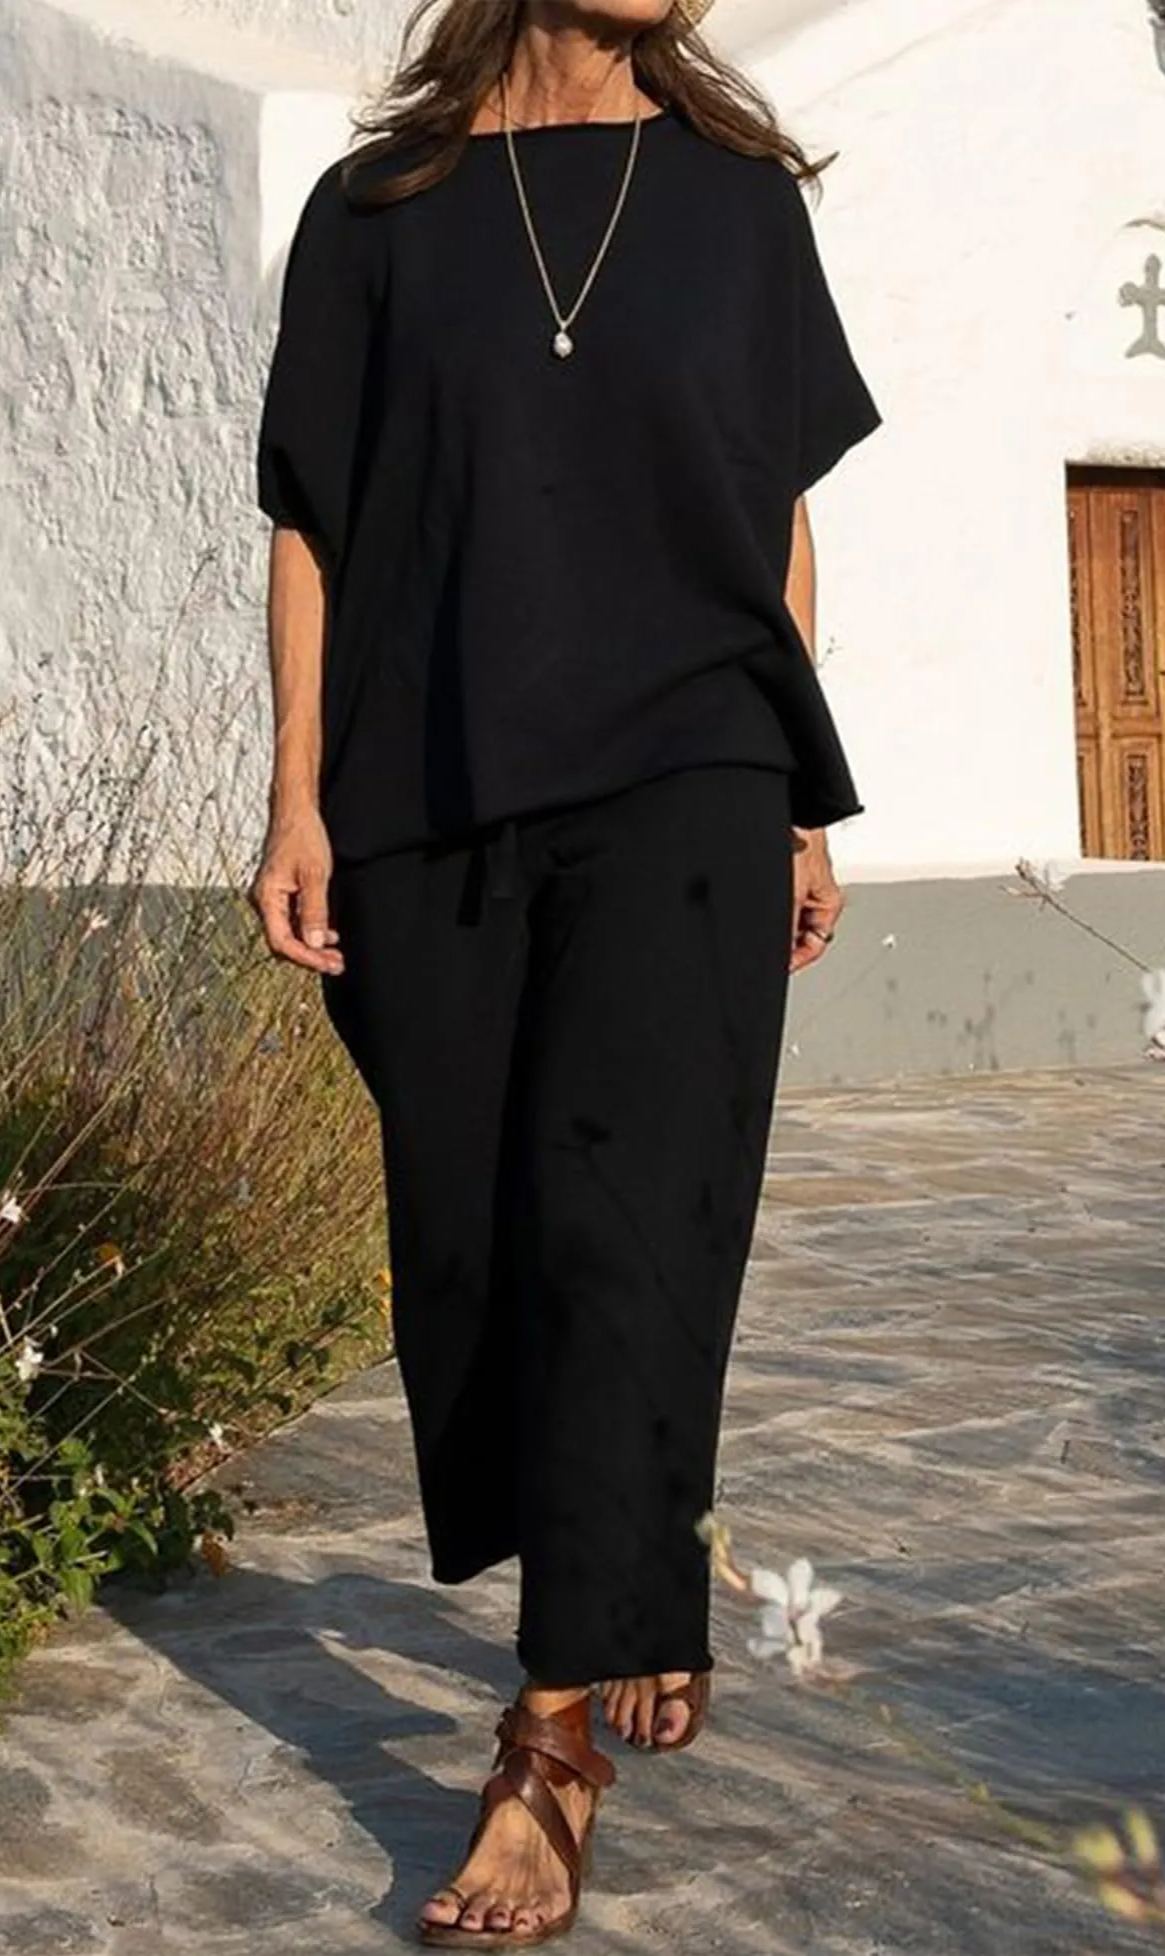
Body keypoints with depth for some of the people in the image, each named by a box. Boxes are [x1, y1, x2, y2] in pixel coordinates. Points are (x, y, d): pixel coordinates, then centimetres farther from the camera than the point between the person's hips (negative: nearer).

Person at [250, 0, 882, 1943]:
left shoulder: (734, 191, 11)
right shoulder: (375, 207, 9)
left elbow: (782, 518, 12)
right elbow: (314, 524, 6)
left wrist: (803, 803, 9)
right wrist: (298, 802, -2)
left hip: (683, 778, -1)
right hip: (432, 798, 1)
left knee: (623, 1223, -13)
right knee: (468, 1239, 3)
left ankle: (556, 1742, -10)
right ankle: (646, 1610, 24)